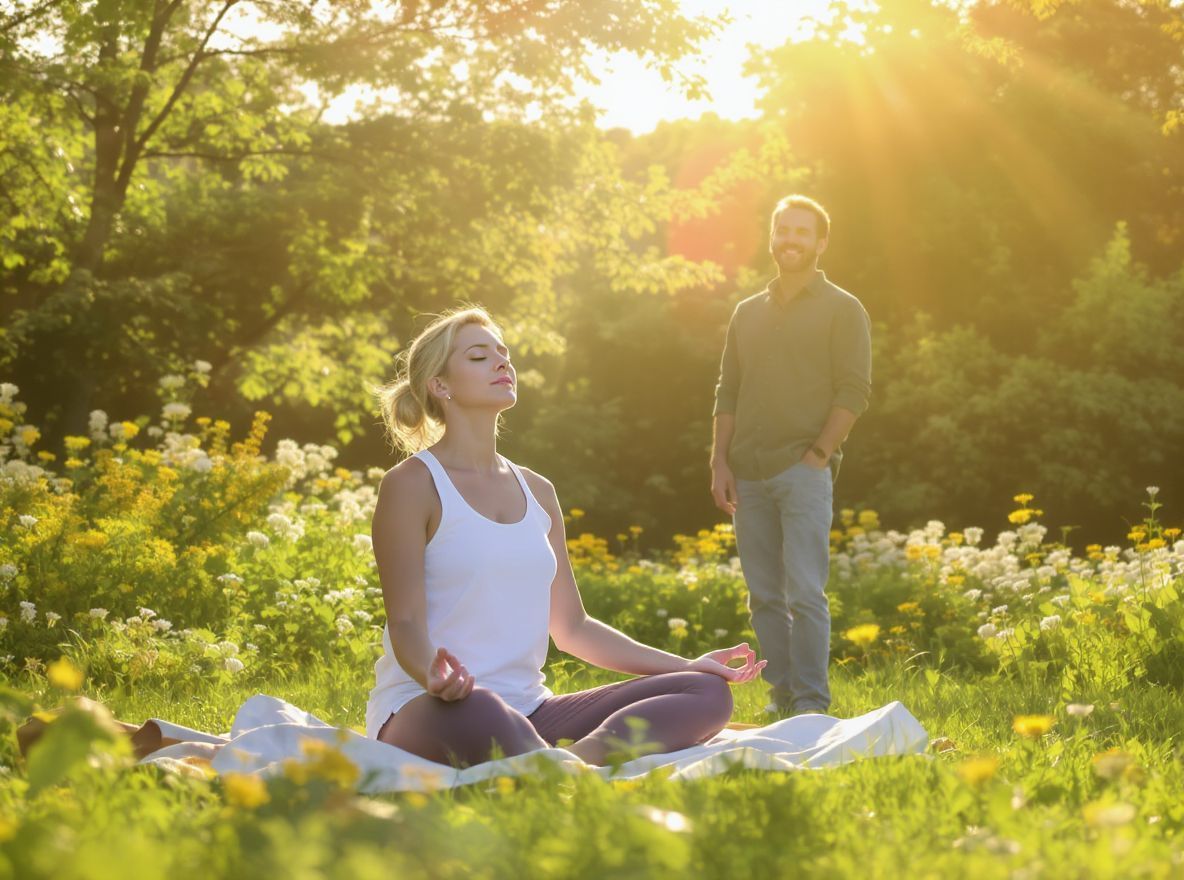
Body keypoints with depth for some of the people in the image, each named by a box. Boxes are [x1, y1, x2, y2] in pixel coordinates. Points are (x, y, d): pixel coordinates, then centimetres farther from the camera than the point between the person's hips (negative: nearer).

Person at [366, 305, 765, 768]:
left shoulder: (537, 491, 18)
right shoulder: (412, 484, -2)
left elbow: (572, 627, 21)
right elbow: (406, 622, -10)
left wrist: (686, 665, 14)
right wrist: (434, 675, -33)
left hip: (527, 710, 7)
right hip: (427, 709, -7)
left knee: (708, 692, -12)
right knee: (479, 712, -44)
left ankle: (581, 757, -36)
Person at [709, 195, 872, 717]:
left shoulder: (842, 310, 4)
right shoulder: (748, 313, 18)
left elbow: (853, 393, -3)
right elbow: (727, 393, 17)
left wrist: (818, 454, -12)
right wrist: (720, 463, 6)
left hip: (803, 470, -5)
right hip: (748, 475, 5)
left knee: (805, 591, -11)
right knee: (764, 596, 5)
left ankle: (811, 702, -7)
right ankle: (782, 695, 12)